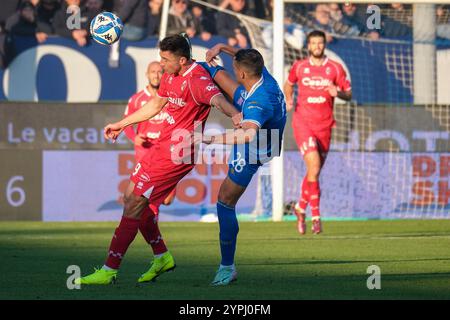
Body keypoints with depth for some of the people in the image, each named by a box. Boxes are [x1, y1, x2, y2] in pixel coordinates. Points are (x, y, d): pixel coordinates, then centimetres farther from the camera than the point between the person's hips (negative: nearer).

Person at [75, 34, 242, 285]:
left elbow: (216, 98, -41)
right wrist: (121, 125, 34)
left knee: (134, 204, -10)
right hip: (163, 146, 10)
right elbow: (156, 105, 25)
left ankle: (110, 271, -5)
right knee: (131, 197, 15)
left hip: (177, 154, -10)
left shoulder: (196, 79, -21)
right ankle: (162, 257, 25)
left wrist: (235, 115, -63)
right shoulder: (171, 75, 9)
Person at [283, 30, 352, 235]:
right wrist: (288, 99, 6)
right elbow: (288, 84, 23)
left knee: (314, 171, 10)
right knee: (314, 166, -19)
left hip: (324, 126, 2)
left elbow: (349, 94, 6)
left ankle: (301, 207, 34)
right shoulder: (299, 67, 4)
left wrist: (338, 93, -15)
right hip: (303, 123, -2)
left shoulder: (335, 68, 3)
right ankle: (315, 215, -14)